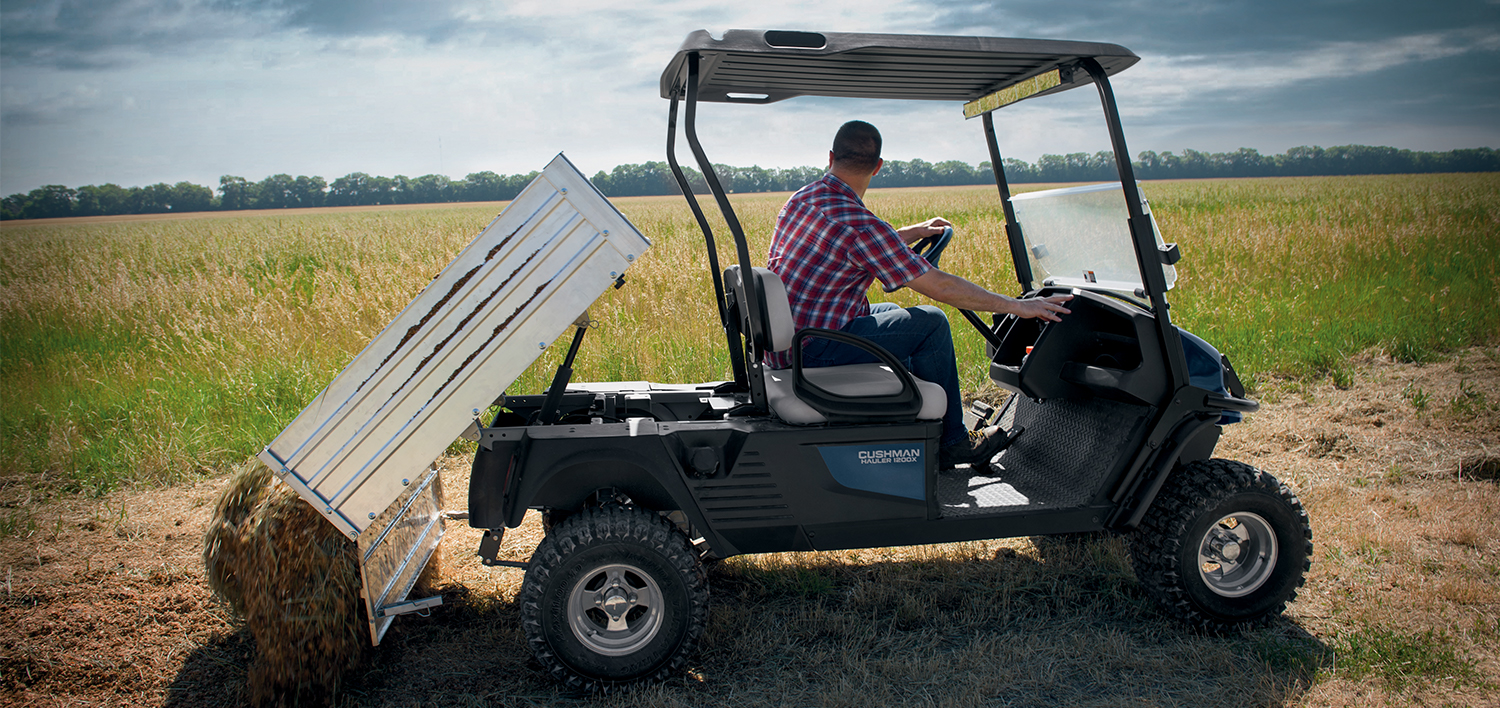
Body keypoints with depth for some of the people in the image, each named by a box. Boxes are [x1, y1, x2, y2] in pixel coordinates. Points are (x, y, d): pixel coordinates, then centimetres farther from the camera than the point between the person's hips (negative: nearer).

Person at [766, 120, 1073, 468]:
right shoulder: (857, 222, -21)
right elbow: (939, 286, -17)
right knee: (931, 322, 0)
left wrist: (916, 231, 31)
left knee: (891, 312, 27)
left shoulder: (801, 199, 6)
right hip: (813, 353, -9)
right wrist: (1016, 306, -9)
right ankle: (950, 443, 13)